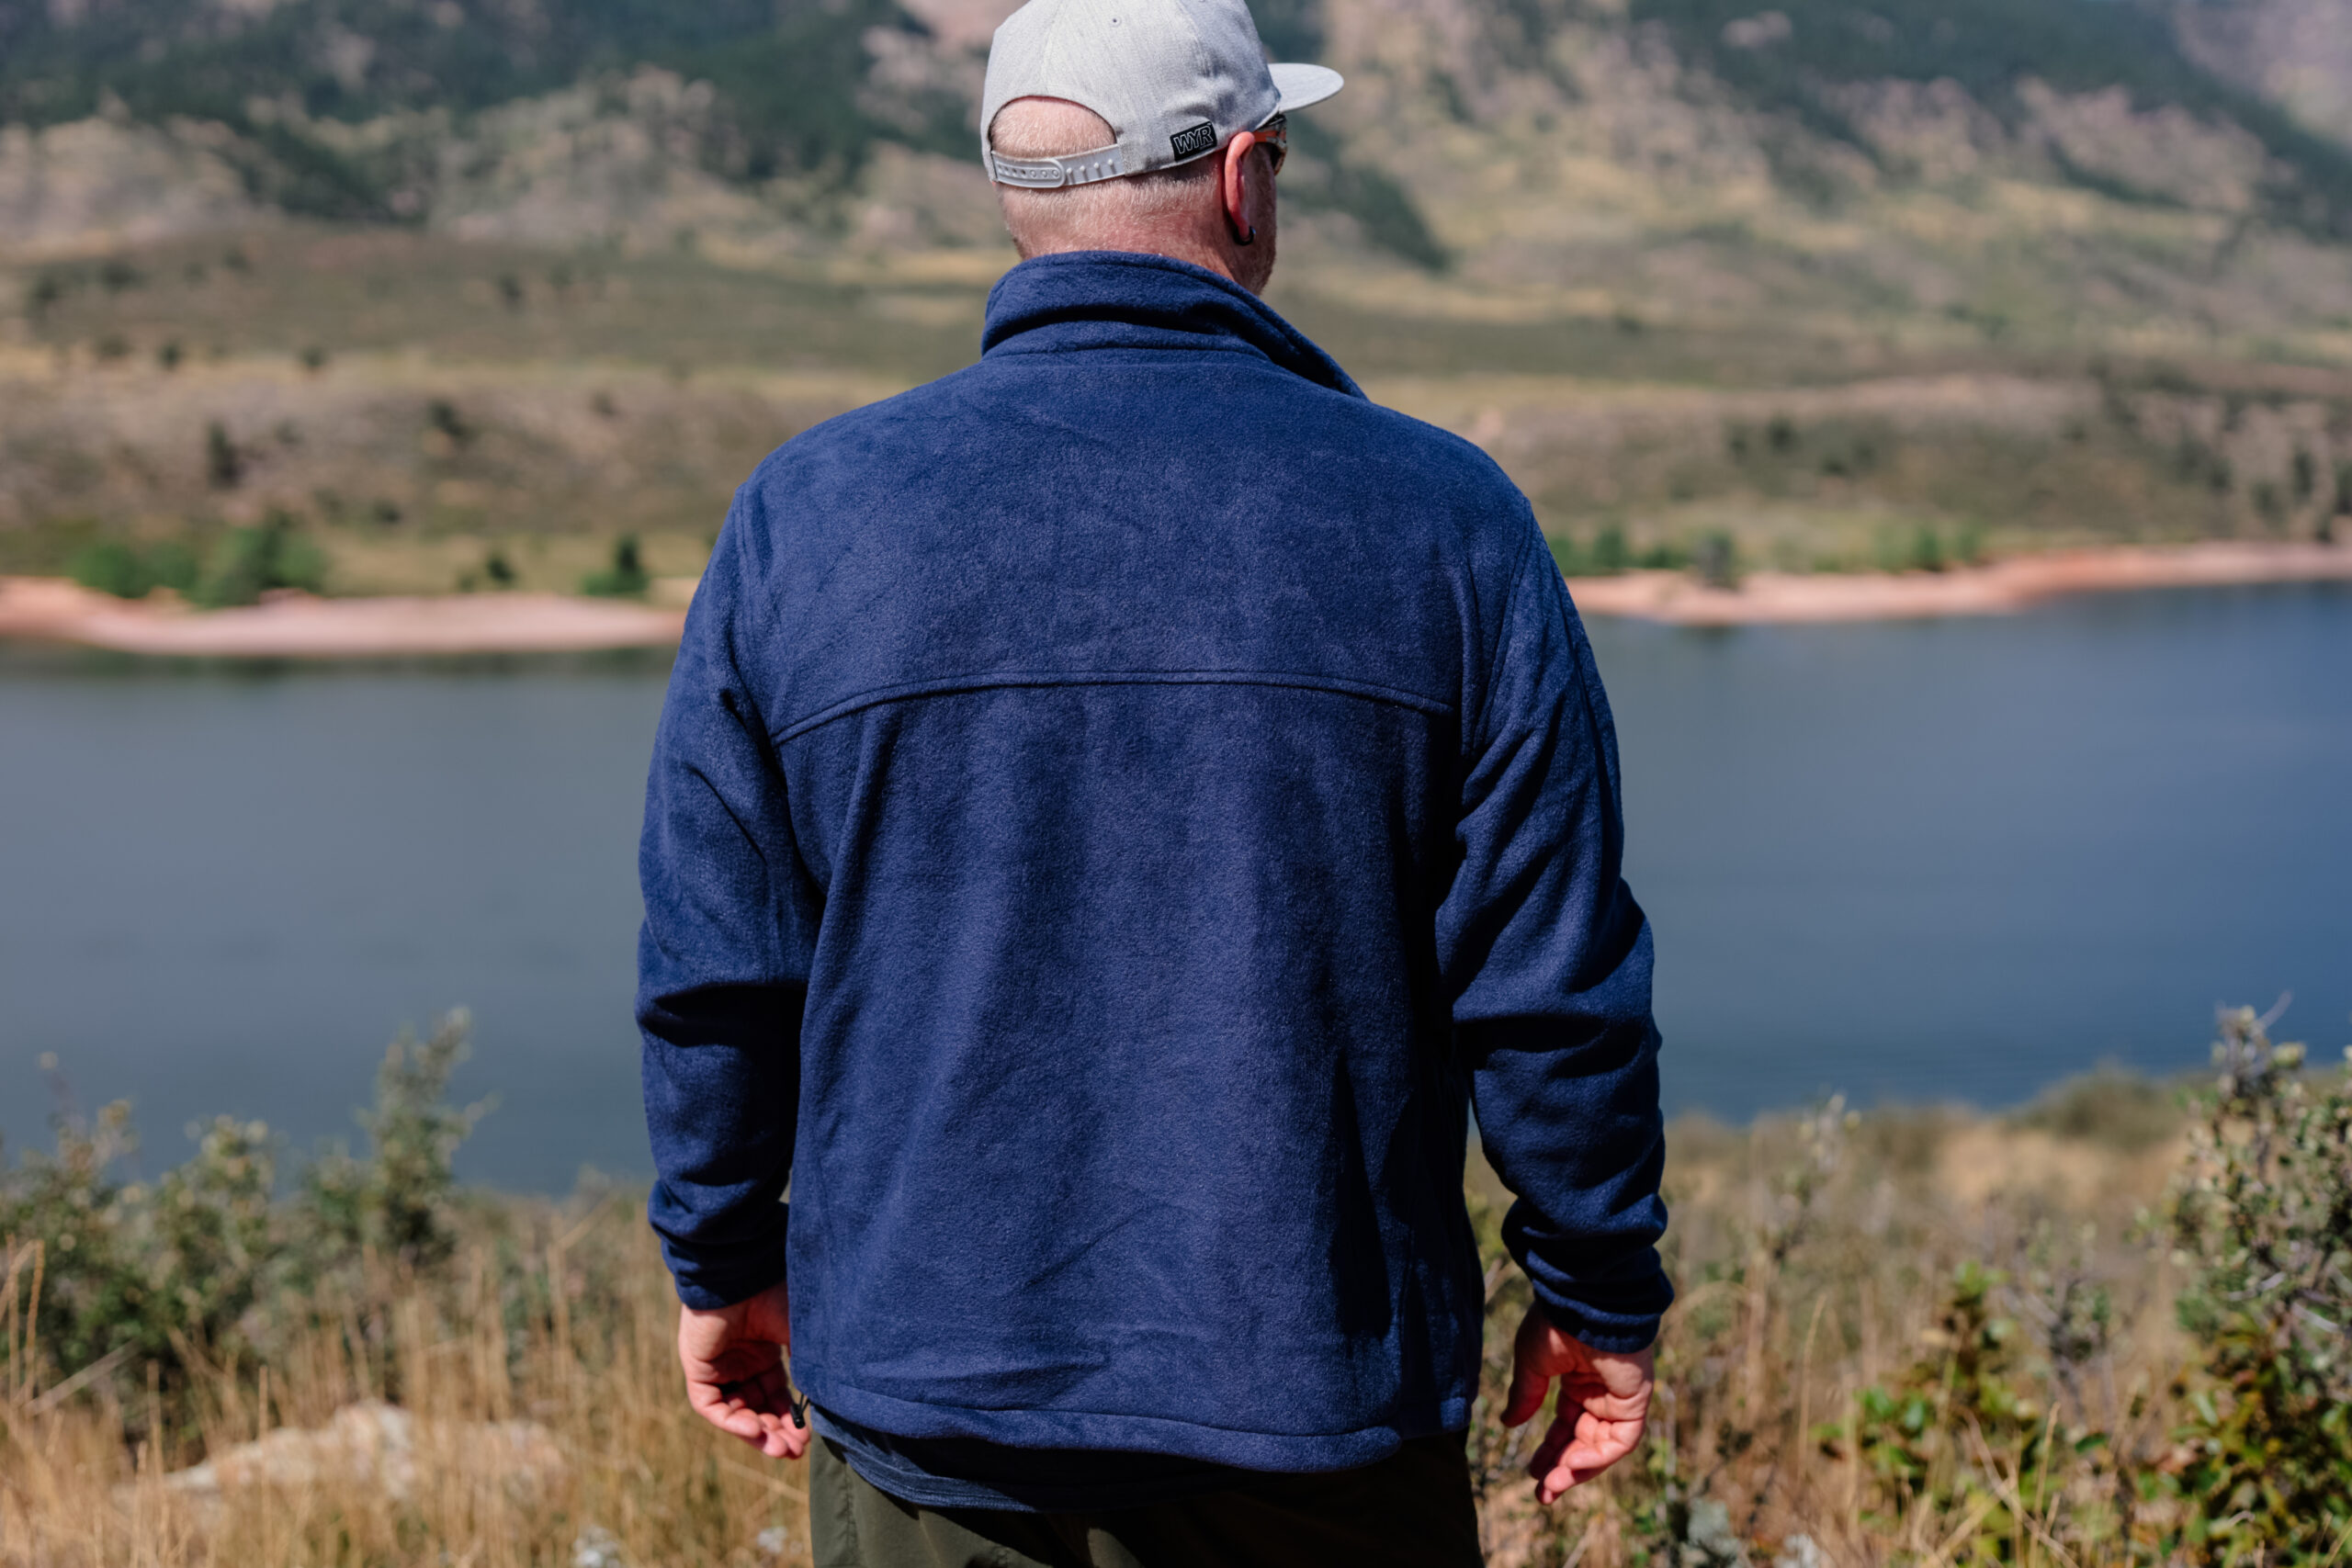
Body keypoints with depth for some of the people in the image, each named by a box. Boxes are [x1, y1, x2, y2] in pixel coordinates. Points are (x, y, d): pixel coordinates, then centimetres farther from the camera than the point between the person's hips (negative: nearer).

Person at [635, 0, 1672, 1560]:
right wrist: (1600, 1298, 8)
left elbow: (715, 974, 0)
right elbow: (1554, 983, -5)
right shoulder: (1443, 521, -7)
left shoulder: (806, 515, -4)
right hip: (1321, 1426, 0)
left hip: (926, 1425, 1)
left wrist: (726, 1261, 15)